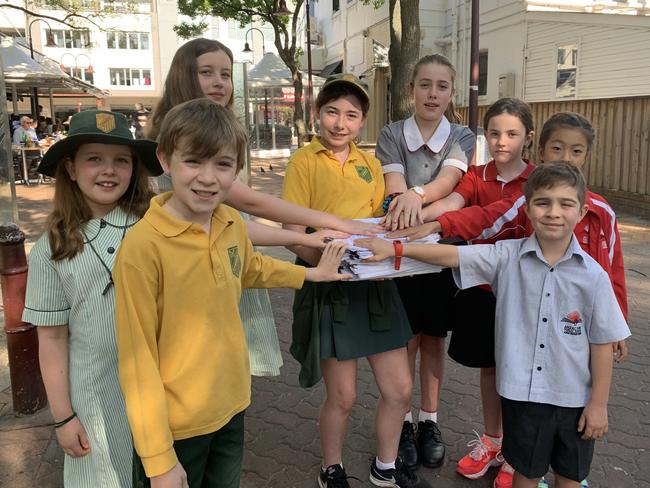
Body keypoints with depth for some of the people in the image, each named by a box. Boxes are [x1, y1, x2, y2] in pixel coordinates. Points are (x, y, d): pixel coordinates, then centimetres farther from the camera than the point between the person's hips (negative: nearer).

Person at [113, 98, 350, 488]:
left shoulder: (233, 224, -4)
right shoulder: (143, 246, -23)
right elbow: (138, 358, -18)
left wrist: (310, 274, 22)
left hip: (232, 406, 6)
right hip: (174, 425, -6)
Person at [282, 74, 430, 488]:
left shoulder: (370, 164, 8)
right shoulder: (305, 161, -7)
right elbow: (294, 235, -12)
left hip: (375, 285, 5)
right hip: (330, 288, -5)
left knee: (400, 388, 11)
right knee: (343, 396, 6)